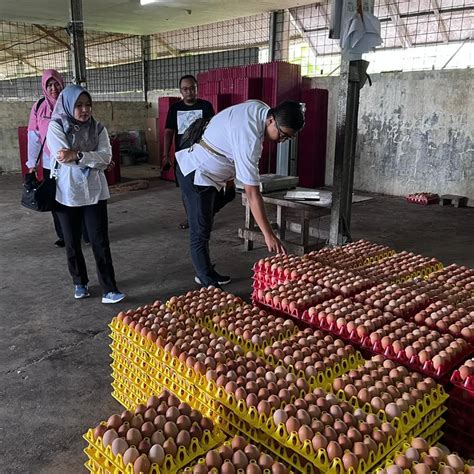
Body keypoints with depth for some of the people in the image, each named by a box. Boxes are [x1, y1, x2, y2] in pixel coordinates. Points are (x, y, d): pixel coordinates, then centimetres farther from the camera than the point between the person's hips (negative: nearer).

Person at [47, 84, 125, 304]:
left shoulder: (98, 128, 2)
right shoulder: (56, 127, -5)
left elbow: (106, 157, -12)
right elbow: (63, 157, -19)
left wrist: (77, 155, -23)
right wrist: (92, 158, -14)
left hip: (94, 192, 1)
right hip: (67, 193, -1)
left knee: (100, 242, -2)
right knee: (72, 242, 12)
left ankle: (109, 289, 2)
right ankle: (79, 283, 30)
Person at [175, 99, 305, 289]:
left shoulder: (260, 108, -5)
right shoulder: (249, 138, -33)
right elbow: (252, 193, -34)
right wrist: (269, 235, -32)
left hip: (207, 173, 10)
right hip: (196, 174, -10)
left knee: (204, 229, 18)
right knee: (200, 233, -3)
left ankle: (206, 273, 30)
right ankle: (209, 284, 7)